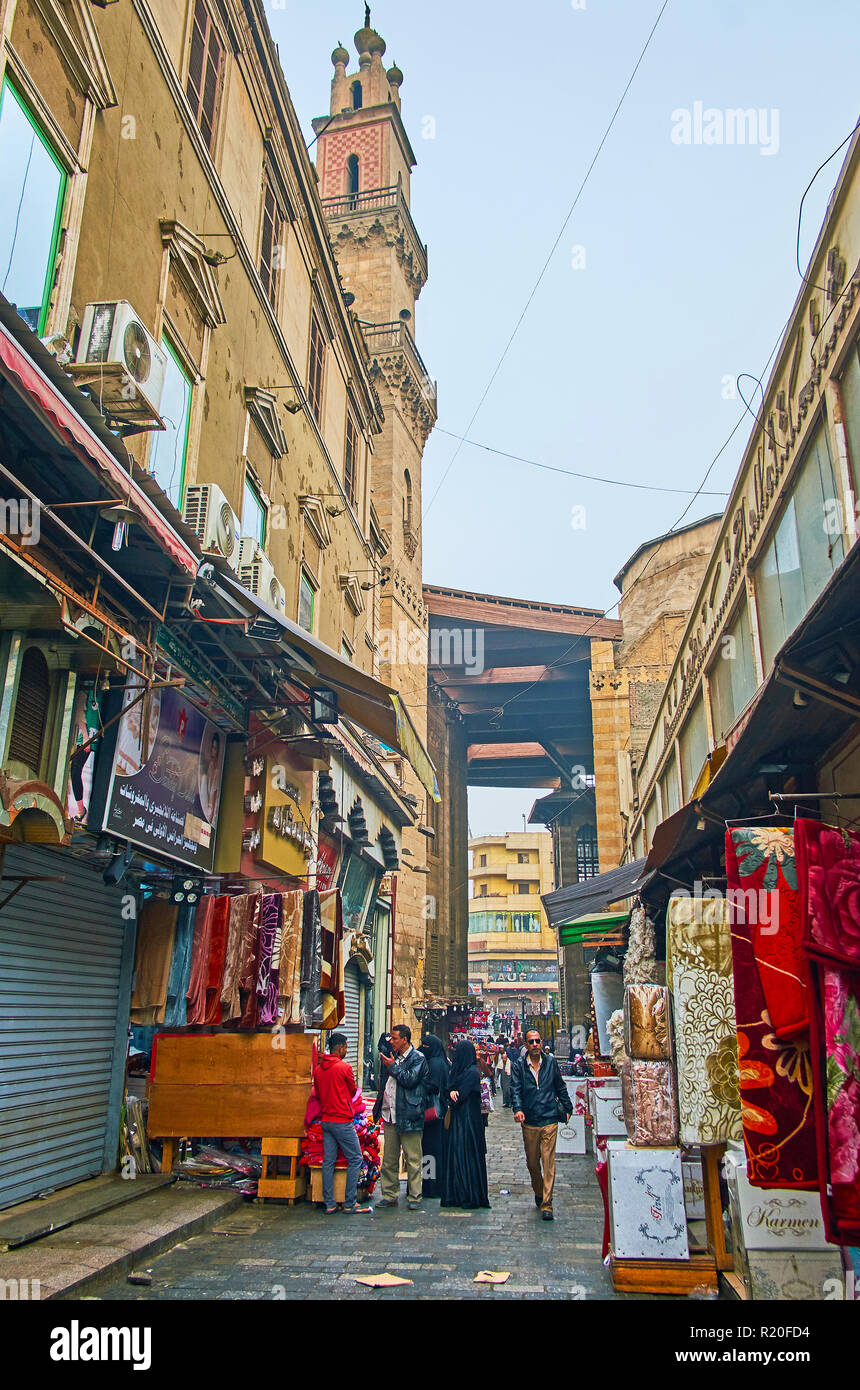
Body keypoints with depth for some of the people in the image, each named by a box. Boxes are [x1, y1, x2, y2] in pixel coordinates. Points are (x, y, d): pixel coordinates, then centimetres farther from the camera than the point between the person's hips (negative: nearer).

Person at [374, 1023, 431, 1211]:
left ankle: (414, 1197, 9)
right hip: (390, 1116, 7)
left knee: (413, 1160, 1)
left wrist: (393, 1067, -11)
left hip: (408, 1117, -7)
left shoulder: (418, 1058, -5)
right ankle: (390, 1195, 21)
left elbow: (410, 1080, -18)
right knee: (389, 1160, 12)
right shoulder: (393, 1056, 16)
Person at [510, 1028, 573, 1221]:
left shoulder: (551, 1062, 4)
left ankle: (547, 1204, -2)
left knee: (548, 1162, -6)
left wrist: (567, 1109, 15)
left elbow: (560, 1087, 14)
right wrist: (517, 1109, -23)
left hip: (549, 1120, -1)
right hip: (529, 1121, 1)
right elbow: (515, 1089, -8)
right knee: (532, 1163, 12)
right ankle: (538, 1193, 35)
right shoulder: (518, 1065, 0)